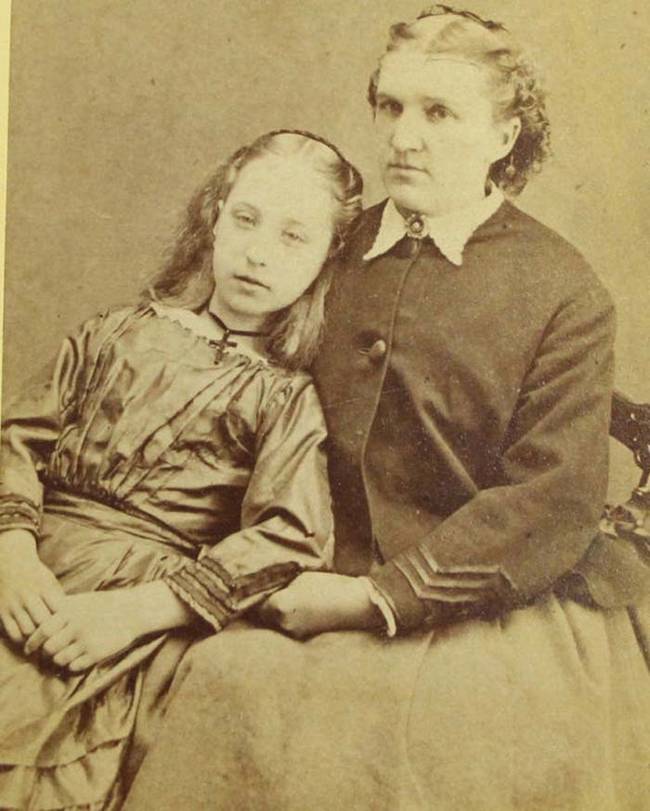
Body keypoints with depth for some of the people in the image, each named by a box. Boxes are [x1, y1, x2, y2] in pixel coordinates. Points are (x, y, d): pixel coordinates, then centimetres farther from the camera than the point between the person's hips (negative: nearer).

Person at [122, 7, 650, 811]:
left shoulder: (565, 294, -4)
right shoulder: (338, 249, 8)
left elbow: (554, 503, -9)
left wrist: (376, 595, -13)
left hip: (500, 616, -3)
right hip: (335, 597, 4)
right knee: (225, 671, -23)